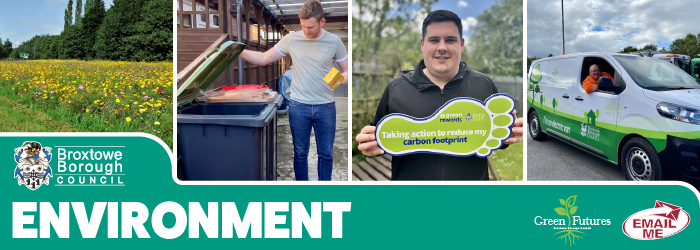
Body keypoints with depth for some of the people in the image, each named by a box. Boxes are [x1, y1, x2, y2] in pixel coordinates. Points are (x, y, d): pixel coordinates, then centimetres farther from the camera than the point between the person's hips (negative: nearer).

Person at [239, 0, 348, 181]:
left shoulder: (334, 41, -2)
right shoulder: (292, 39, -2)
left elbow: (347, 71, 4)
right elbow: (263, 59, 4)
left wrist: (342, 79, -19)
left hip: (326, 107, 0)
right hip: (299, 106, 0)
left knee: (326, 154, 9)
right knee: (300, 153, 9)